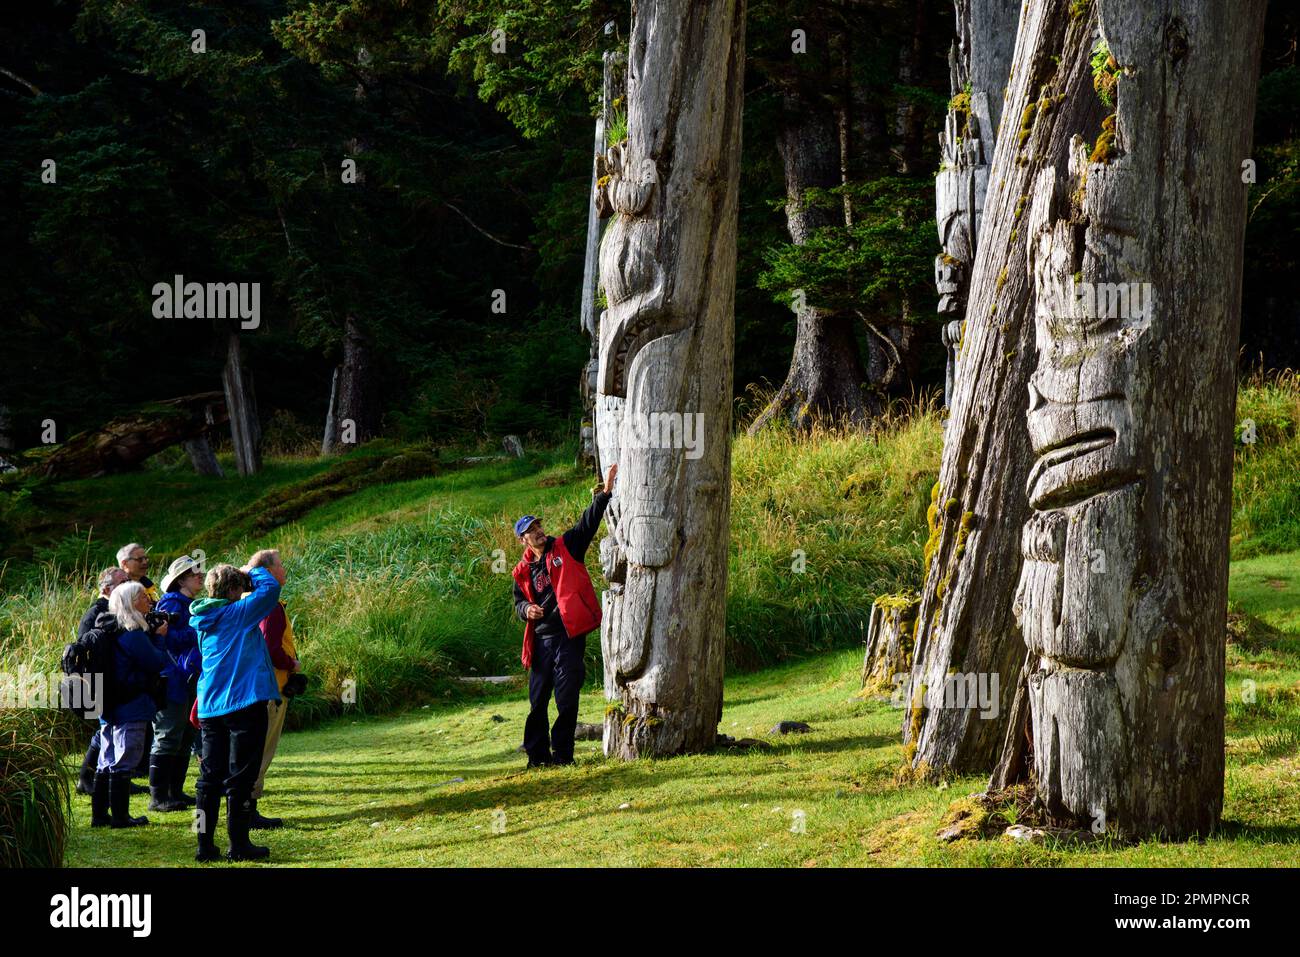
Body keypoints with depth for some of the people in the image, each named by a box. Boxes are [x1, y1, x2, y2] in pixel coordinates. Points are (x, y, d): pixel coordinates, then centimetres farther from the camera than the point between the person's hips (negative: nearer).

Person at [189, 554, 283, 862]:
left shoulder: (203, 620, 11)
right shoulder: (239, 613, -9)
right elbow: (270, 588, -7)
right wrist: (254, 569, 8)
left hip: (210, 708, 7)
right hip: (244, 703, -7)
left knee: (210, 777, 9)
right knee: (240, 778, -1)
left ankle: (205, 844, 8)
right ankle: (238, 845, 2)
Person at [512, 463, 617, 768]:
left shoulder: (565, 547, 4)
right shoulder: (523, 571, 10)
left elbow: (588, 523, -4)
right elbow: (519, 602, 20)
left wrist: (605, 493, -16)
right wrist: (526, 609, -5)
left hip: (570, 634, -3)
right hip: (541, 639, 3)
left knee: (567, 697, -5)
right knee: (538, 700, 7)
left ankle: (563, 753, 2)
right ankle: (537, 754, 17)